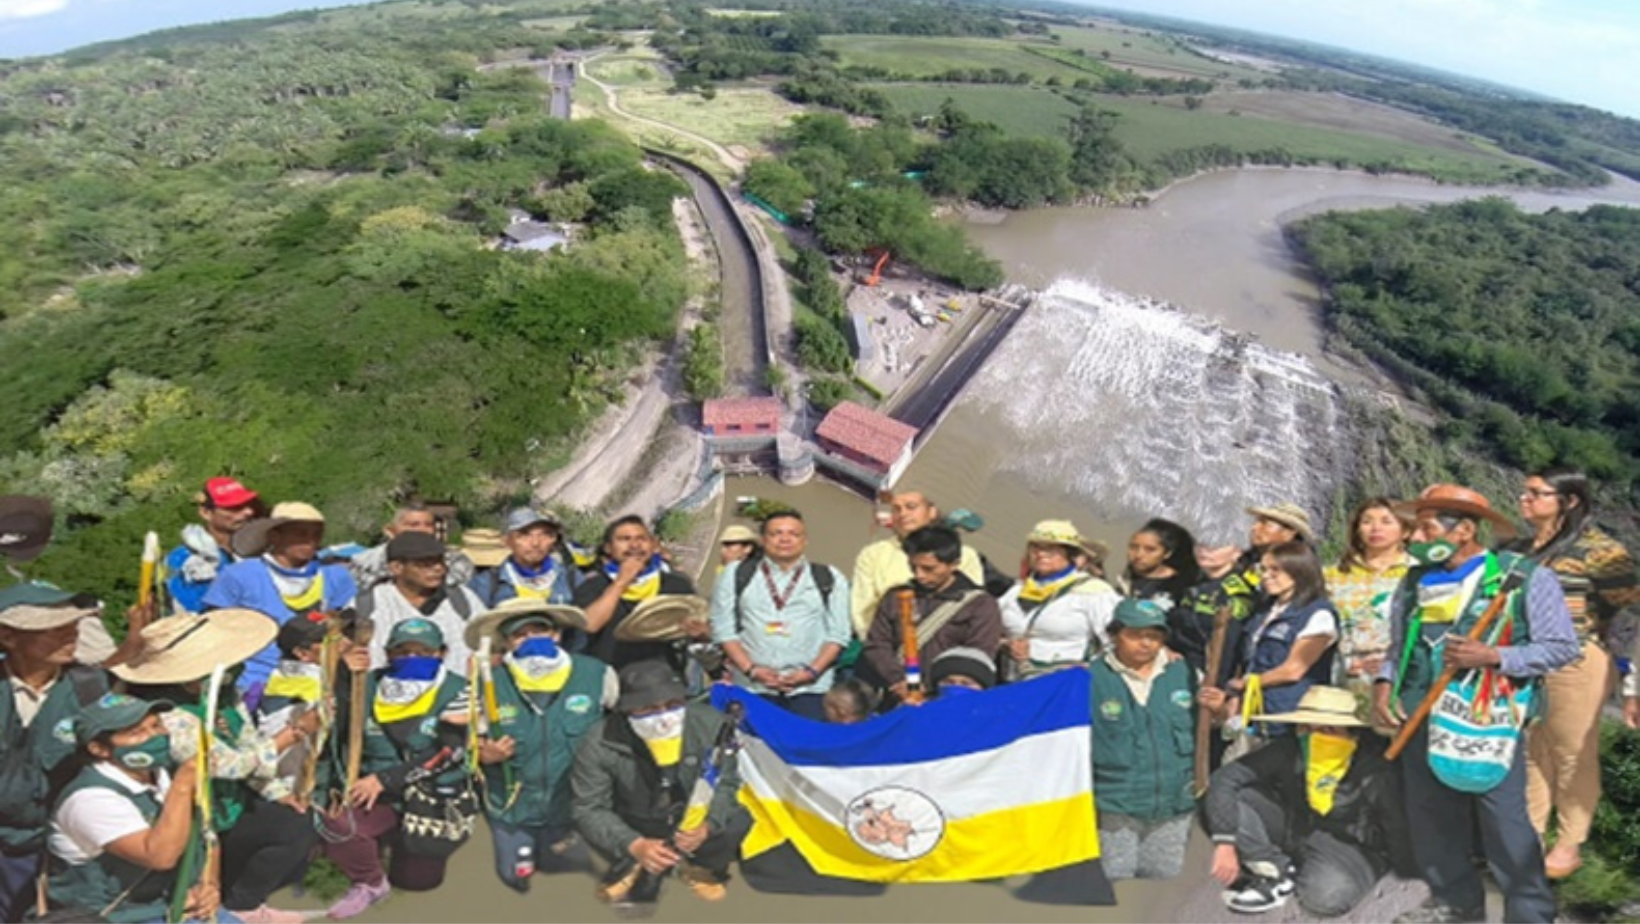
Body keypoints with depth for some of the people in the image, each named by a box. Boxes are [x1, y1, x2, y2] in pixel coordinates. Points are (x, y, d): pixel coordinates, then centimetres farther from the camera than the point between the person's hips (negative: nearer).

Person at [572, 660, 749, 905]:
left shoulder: (710, 723, -25)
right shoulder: (600, 744, -27)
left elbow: (727, 783, -15)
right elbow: (589, 809, -21)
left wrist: (707, 825, -34)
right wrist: (635, 845, -36)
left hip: (695, 822, 0)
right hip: (636, 826, 0)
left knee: (738, 821, -27)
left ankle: (700, 868, 8)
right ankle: (633, 868, 9)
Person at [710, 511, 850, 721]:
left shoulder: (829, 578, 10)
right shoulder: (736, 574, 10)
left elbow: (837, 633, 6)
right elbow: (724, 629, 5)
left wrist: (812, 671, -7)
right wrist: (751, 669, -7)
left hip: (809, 689, 0)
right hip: (750, 688, 0)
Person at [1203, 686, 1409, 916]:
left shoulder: (1375, 772, -26)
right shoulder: (1289, 750, -22)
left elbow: (1397, 834, -14)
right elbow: (1225, 779, -25)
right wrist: (1224, 842, -32)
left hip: (1349, 848, -2)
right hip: (1291, 829, 2)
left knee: (1326, 896, -34)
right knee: (1225, 803, -20)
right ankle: (1279, 873, -6)